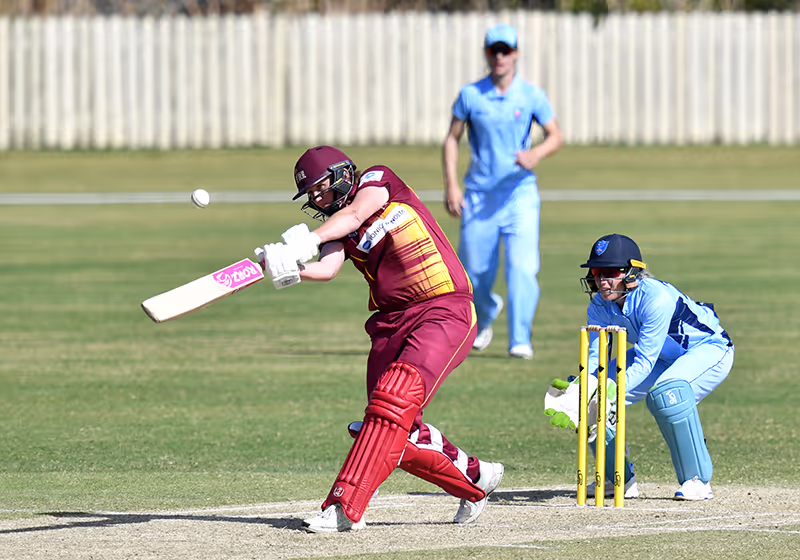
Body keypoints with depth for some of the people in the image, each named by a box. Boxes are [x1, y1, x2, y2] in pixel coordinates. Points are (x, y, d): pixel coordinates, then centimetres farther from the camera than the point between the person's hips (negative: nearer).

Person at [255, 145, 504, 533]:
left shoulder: (378, 181, 2)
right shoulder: (337, 231, 14)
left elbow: (355, 214, -19)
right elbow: (327, 269, -7)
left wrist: (308, 240, -32)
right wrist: (287, 269, -27)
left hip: (446, 313, -7)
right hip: (391, 323, 7)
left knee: (393, 400, -23)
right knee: (400, 435, 1)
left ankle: (346, 507, -29)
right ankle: (475, 479, 24)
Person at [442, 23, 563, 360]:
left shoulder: (532, 95, 0)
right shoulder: (470, 95, 1)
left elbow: (555, 136, 0)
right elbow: (451, 139, 5)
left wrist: (536, 155, -22)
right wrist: (451, 185, -6)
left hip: (520, 192, -1)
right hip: (479, 195, 1)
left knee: (522, 268, -16)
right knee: (474, 273, 6)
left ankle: (520, 340, -12)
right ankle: (485, 315, 39)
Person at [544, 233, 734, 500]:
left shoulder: (656, 297, -34)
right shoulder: (600, 306, -12)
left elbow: (645, 361, -35)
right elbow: (594, 358, -16)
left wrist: (615, 390, -47)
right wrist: (577, 386, -36)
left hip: (708, 348, -7)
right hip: (662, 357, 8)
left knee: (665, 391, -38)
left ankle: (697, 481, -25)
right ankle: (620, 479, 12)